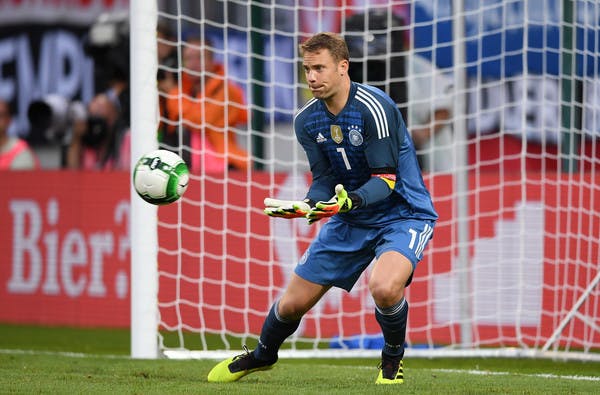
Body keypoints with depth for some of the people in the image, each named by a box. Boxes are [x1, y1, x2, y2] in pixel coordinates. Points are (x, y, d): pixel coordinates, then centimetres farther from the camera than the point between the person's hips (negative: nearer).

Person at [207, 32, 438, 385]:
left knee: (384, 287, -35)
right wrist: (306, 206, -22)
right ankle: (262, 356, 39)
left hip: (402, 214, -6)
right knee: (292, 304, 6)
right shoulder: (307, 120, -2)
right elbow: (325, 179, -1)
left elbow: (386, 179, -24)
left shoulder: (373, 107, -23)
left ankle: (393, 357, -3)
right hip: (349, 221, 6)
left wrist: (349, 200, -41)